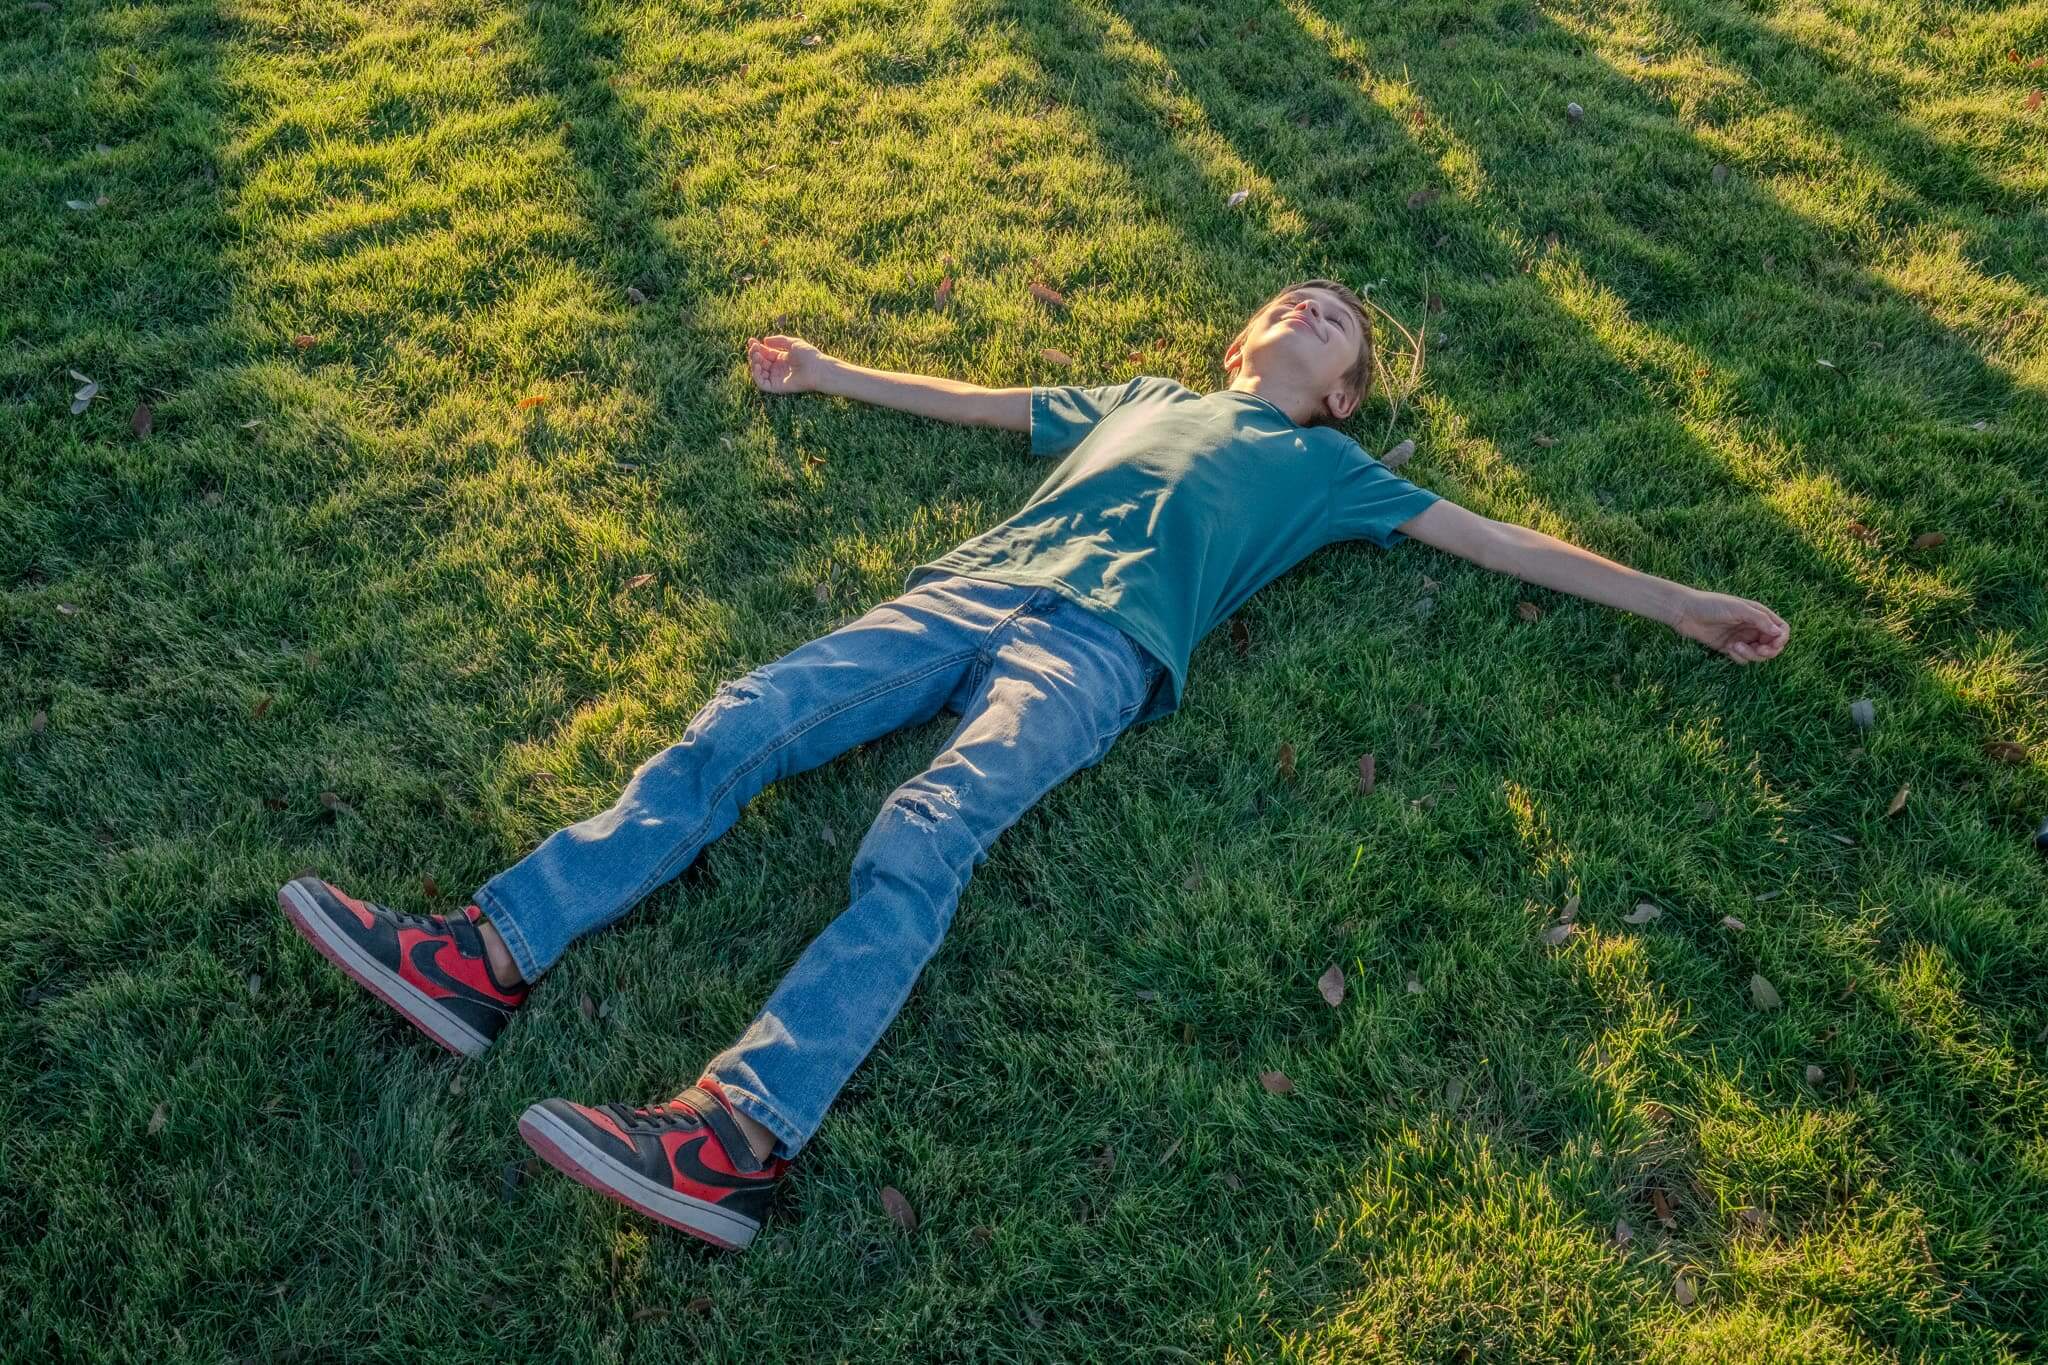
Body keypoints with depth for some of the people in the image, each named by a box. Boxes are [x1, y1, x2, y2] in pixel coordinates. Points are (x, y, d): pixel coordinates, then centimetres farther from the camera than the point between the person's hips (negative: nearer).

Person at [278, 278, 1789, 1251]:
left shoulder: (1325, 468, 27)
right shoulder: (1139, 396, 36)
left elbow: (1500, 539, 26)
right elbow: (979, 400, 43)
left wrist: (1682, 604, 24)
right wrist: (835, 376, 48)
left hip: (1104, 644, -4)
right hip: (973, 588, 4)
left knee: (919, 843, -31)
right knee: (741, 724, -19)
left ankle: (745, 1136, -45)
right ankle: (491, 957, -25)